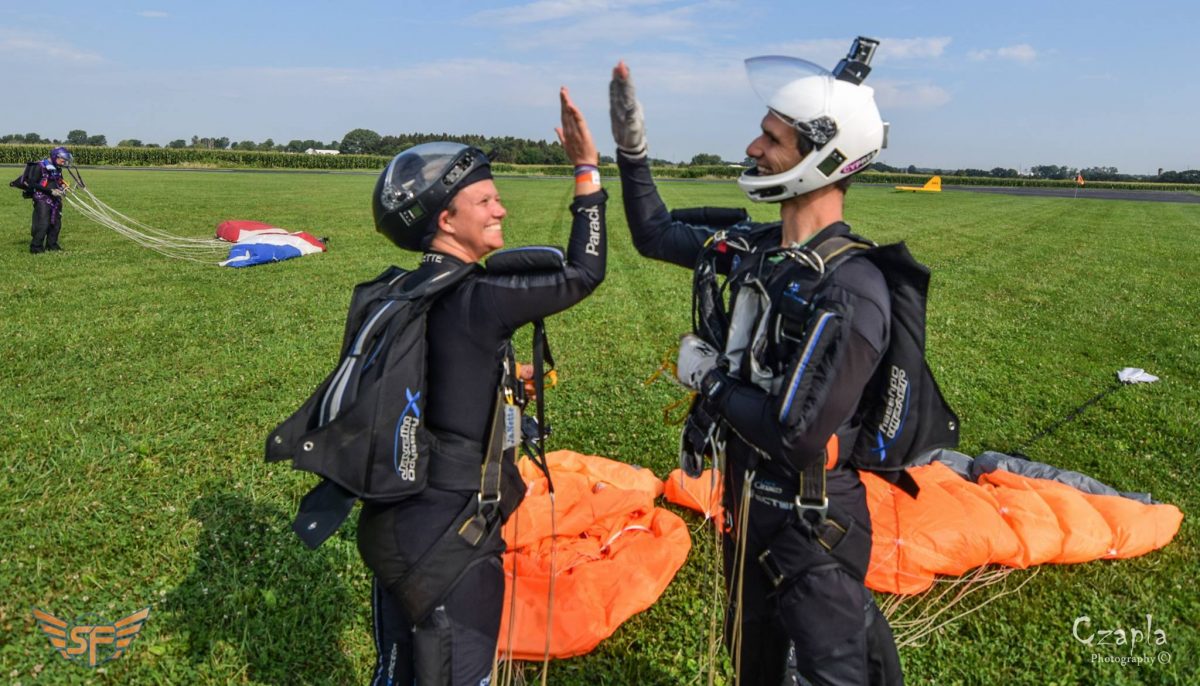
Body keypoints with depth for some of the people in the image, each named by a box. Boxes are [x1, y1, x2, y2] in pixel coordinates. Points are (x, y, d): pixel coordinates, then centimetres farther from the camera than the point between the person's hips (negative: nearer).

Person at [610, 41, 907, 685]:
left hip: (812, 520, -8)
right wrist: (630, 148, 5)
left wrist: (708, 378, -17)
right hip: (745, 499, 8)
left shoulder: (851, 292, -26)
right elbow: (656, 234, 12)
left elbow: (798, 439, -29)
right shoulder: (756, 246, -3)